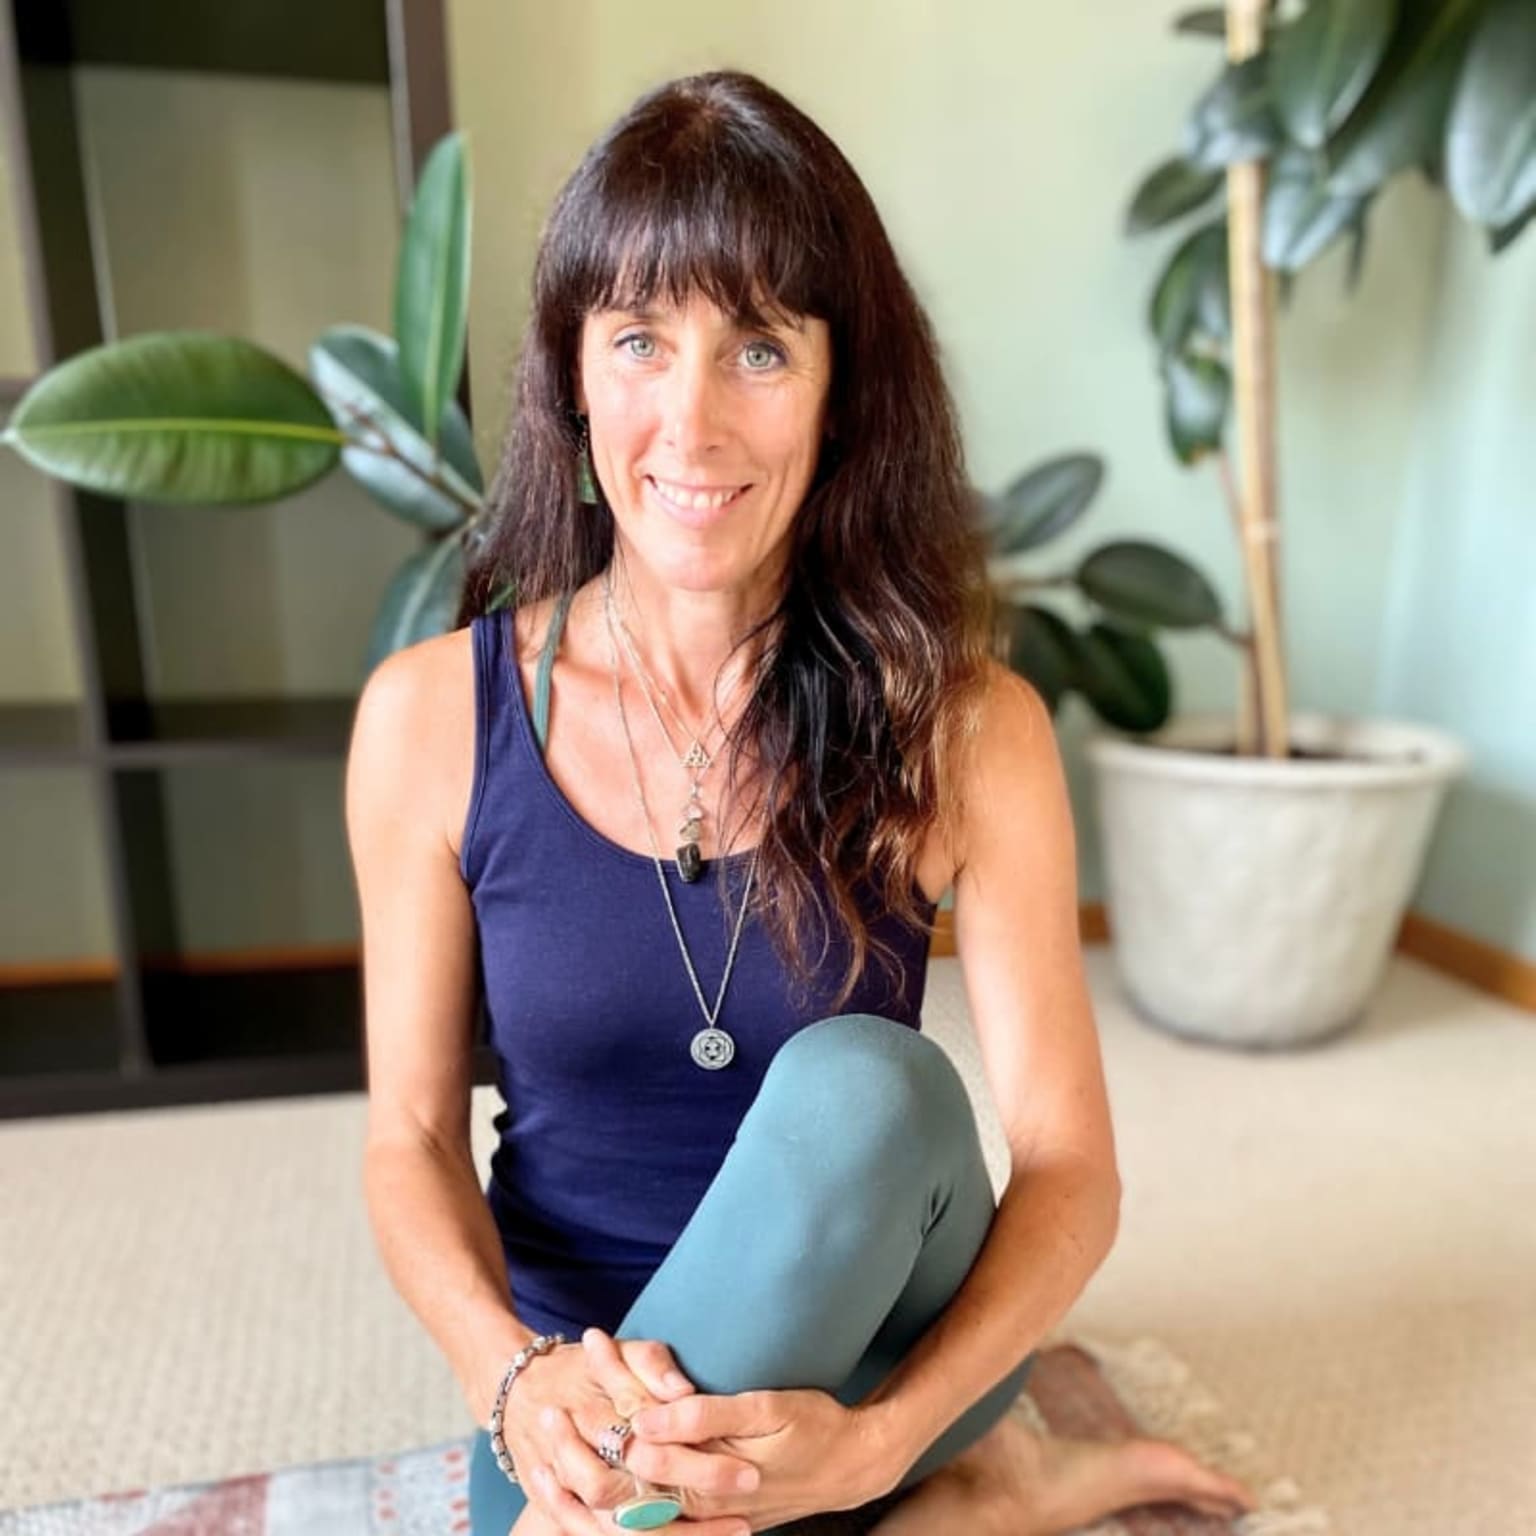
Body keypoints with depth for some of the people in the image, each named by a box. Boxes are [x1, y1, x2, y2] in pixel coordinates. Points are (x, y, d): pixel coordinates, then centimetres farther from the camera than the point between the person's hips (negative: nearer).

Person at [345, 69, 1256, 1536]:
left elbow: (1068, 1166, -12)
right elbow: (411, 1136, -5)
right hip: (579, 1355, 2)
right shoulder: (431, 715, -12)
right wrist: (519, 1379, -23)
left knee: (864, 1081, -32)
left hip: (875, 1336, -1)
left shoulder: (963, 728, -15)